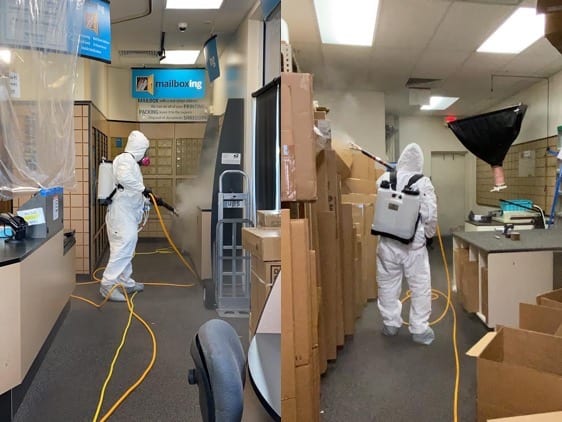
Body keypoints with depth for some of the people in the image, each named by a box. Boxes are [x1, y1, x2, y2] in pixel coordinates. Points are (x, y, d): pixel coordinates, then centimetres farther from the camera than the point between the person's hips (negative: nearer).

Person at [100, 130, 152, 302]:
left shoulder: (131, 162, 23)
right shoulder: (126, 159, -10)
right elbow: (124, 178, -33)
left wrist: (149, 199, 32)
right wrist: (142, 188, -23)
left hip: (127, 214, 11)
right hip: (121, 214, -11)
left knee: (126, 249, 15)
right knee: (123, 248, -14)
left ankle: (125, 282, 24)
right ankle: (108, 285, -12)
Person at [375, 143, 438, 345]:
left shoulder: (384, 179, -3)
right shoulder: (422, 183, -11)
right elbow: (430, 214, -10)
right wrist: (428, 234, 7)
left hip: (387, 242, 3)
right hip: (413, 244, -3)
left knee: (388, 284, 15)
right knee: (420, 287, 10)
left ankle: (391, 323, 27)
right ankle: (419, 329, 15)